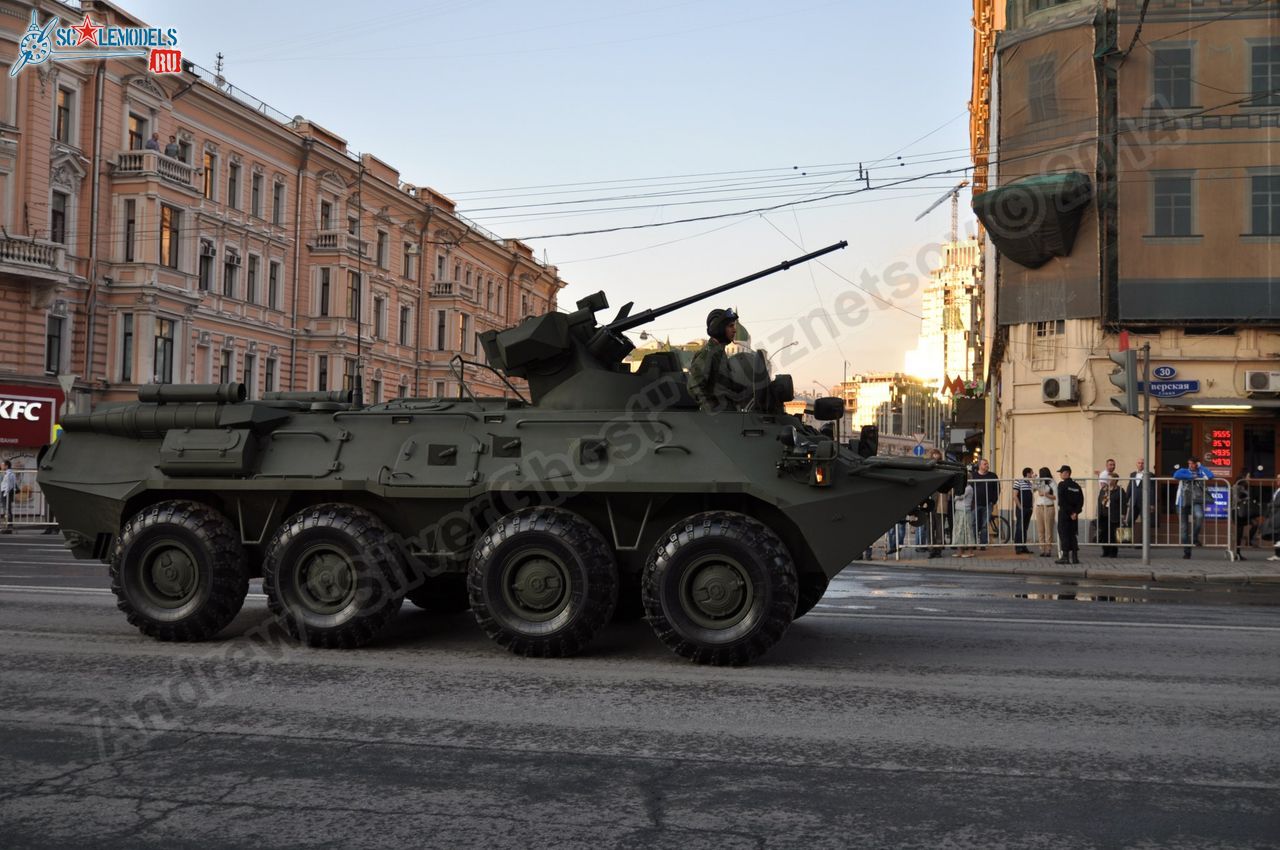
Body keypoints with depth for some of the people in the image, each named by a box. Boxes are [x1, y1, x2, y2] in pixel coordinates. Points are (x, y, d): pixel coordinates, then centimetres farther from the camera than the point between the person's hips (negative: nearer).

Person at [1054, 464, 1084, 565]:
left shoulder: (1062, 485, -10)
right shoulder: (1076, 486, 9)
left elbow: (1062, 501, -16)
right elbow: (1081, 500, 4)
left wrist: (1070, 512, -10)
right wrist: (1075, 512, -3)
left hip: (1064, 513, -6)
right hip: (1074, 514, 6)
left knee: (1064, 535, -2)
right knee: (1072, 535, 11)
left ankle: (1065, 557, -4)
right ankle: (1075, 557, 9)